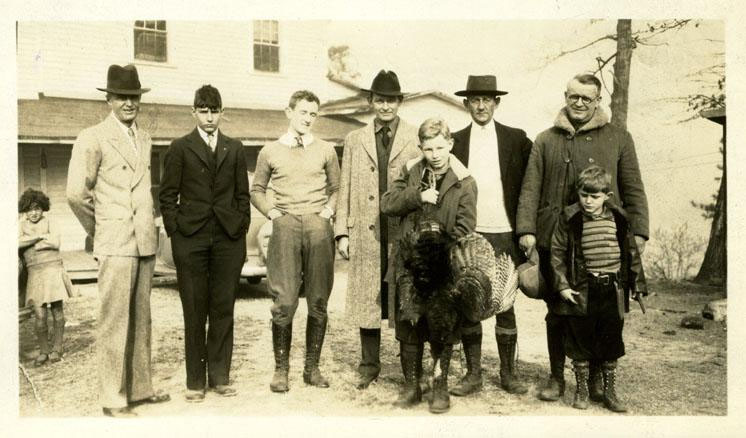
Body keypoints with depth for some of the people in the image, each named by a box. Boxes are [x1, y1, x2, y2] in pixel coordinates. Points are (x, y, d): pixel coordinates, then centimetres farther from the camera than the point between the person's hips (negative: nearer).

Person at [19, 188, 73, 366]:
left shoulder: (49, 223, 7)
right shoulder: (21, 226, 9)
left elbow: (55, 243, -9)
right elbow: (17, 243, -10)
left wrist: (30, 243, -4)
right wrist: (40, 237, -10)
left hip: (53, 269, 0)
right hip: (35, 273, 0)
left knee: (57, 309, 4)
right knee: (39, 315, -5)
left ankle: (57, 348, 16)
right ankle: (43, 351, 10)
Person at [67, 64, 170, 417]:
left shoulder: (144, 139, 15)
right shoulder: (92, 138, -6)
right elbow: (76, 193, -12)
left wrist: (148, 225, 15)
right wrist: (97, 230, -2)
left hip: (145, 242, 7)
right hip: (116, 244, -7)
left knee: (140, 320, 12)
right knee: (114, 322, -3)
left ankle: (140, 388, 21)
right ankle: (113, 399, 6)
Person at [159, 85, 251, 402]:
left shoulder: (234, 149, 13)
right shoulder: (180, 148, 6)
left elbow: (243, 194, 14)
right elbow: (167, 195, 5)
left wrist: (241, 230, 5)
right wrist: (175, 231, -3)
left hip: (228, 239, 2)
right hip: (191, 238, -2)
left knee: (223, 310, 5)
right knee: (194, 312, 2)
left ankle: (219, 377, 15)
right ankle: (195, 381, 11)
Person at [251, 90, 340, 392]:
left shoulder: (326, 150, 12)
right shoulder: (270, 152, 10)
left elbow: (336, 188, 21)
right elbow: (257, 190, 19)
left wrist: (330, 209, 4)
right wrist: (271, 211, 4)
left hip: (319, 227, 1)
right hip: (285, 227, -1)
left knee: (318, 302, 2)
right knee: (284, 302, -6)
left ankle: (312, 367, 13)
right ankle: (281, 369, 6)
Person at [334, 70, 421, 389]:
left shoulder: (416, 140, 6)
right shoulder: (354, 140, 13)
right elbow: (345, 189, 11)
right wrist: (342, 232, 4)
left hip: (405, 234, -2)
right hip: (366, 234, 2)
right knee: (366, 301, 7)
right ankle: (369, 366, 22)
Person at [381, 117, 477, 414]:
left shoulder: (464, 182, -2)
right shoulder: (410, 171, 9)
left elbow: (465, 227, -7)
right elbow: (387, 204, 3)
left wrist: (445, 254, -17)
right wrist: (417, 196, -11)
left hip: (443, 266, -3)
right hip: (410, 262, 3)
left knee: (441, 328, 2)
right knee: (408, 325, 7)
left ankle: (441, 388, 16)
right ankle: (411, 386, 20)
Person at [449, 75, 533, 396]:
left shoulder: (516, 139, 5)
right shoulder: (455, 142, 7)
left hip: (504, 236, -1)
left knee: (505, 305, 7)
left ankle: (508, 372, 19)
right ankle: (473, 373, 15)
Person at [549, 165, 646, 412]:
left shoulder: (618, 219, 2)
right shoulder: (569, 218, -6)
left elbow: (631, 252, 10)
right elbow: (557, 253, -5)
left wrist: (636, 285, 9)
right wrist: (562, 285, -11)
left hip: (613, 292, 2)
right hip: (581, 292, -2)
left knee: (612, 343, 10)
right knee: (580, 342, 7)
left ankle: (610, 392, 24)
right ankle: (582, 391, 22)